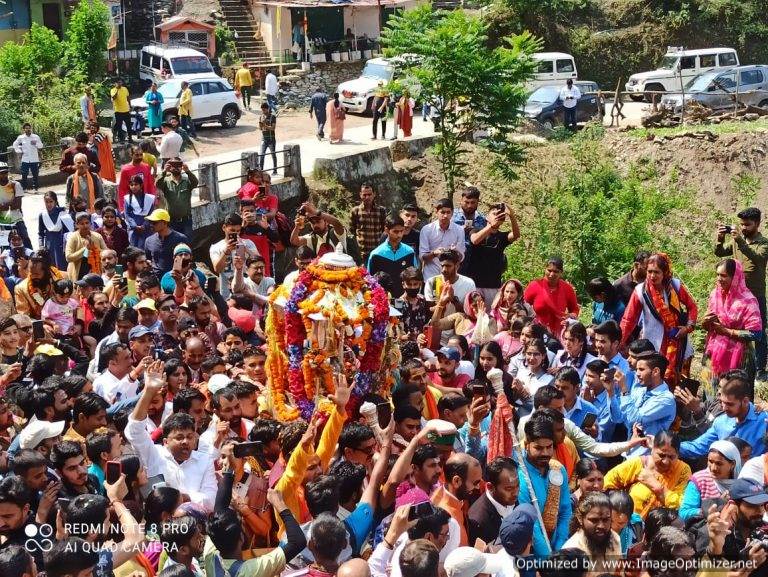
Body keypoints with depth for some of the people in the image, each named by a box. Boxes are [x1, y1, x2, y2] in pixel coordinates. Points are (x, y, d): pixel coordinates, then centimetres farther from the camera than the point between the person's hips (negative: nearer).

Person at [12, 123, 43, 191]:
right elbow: (15, 144, 17)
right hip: (25, 159, 0)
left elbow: (41, 146, 2)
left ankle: (35, 188, 12)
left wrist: (36, 143, -18)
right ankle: (24, 188, 12)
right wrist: (18, 151, 4)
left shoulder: (36, 137, 0)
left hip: (34, 159, 0)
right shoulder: (20, 137, 2)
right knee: (24, 175, 2)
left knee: (35, 174, 3)